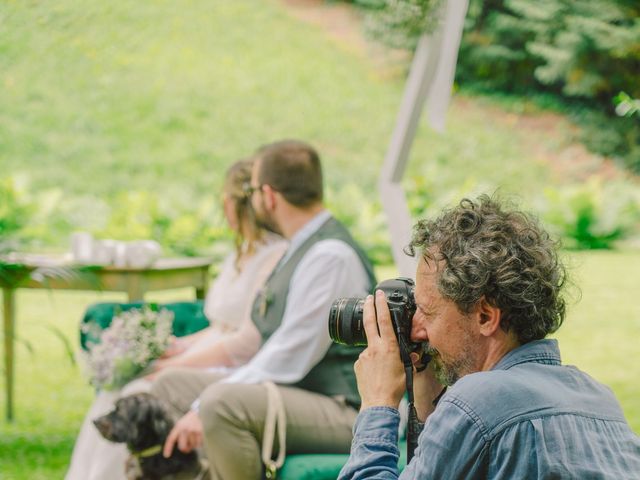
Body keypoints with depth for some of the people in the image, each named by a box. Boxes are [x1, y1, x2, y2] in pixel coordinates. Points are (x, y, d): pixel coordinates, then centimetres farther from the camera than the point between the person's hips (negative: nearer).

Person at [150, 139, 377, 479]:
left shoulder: (330, 256, -18)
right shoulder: (300, 249, 15)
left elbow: (288, 360, -22)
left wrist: (204, 408, -19)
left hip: (341, 410, -11)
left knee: (221, 403, -34)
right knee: (170, 386, 9)